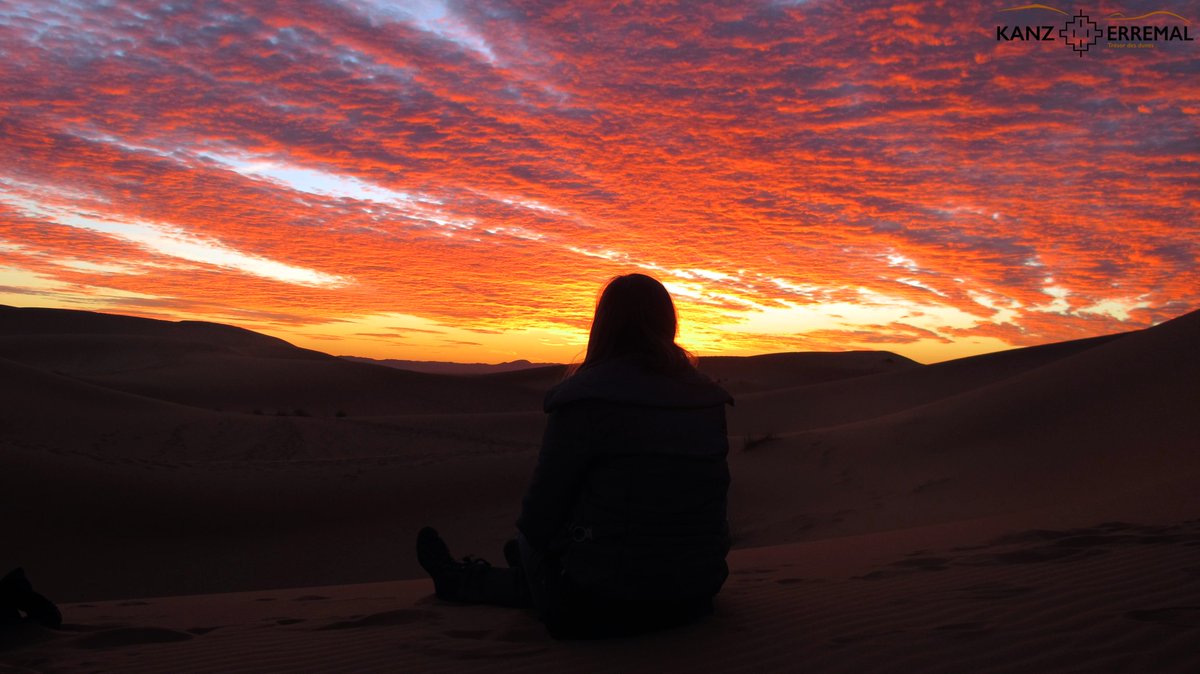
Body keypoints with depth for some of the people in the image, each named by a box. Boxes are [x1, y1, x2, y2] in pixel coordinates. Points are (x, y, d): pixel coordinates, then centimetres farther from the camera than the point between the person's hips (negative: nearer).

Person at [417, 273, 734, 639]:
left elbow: (543, 506, -10)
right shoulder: (710, 399, 1)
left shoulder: (586, 397, -16)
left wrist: (528, 538, 12)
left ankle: (460, 580, 44)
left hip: (599, 609, -6)